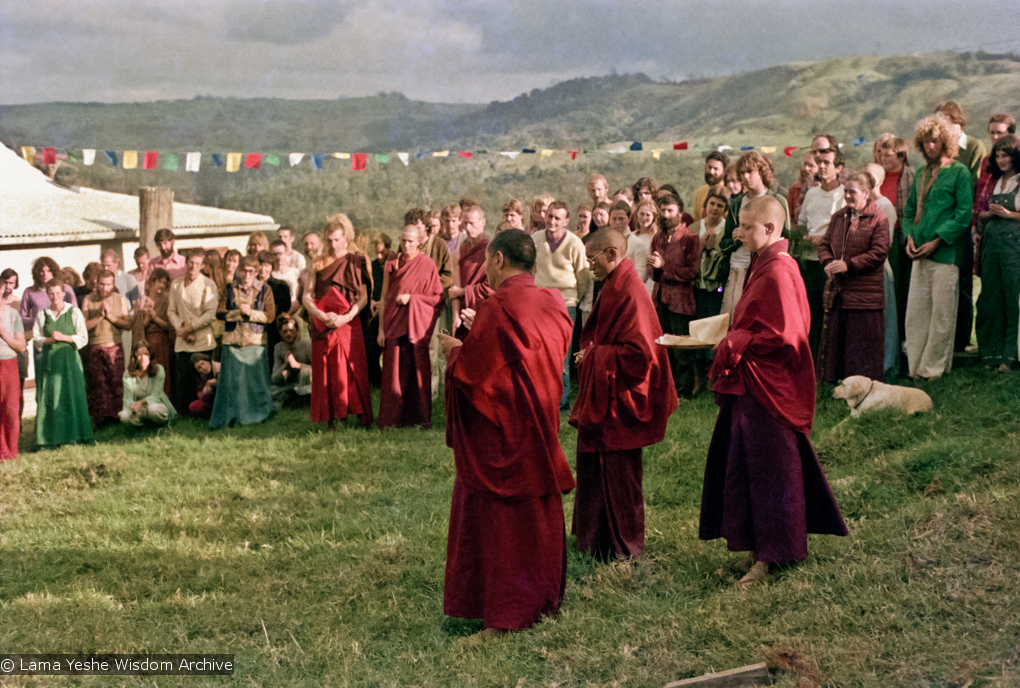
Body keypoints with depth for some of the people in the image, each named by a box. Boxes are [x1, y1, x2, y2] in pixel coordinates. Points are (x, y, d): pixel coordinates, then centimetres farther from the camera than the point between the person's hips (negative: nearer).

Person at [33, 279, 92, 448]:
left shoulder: (74, 312, 2)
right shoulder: (42, 314, 8)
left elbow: (83, 338, -1)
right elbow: (36, 339, 8)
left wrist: (63, 337, -12)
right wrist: (49, 340, -10)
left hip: (69, 359, -2)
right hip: (49, 359, 2)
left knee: (72, 395, -2)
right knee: (49, 397, -1)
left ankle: (74, 434, 6)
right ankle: (51, 438, 2)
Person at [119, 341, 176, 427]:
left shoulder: (159, 370, -12)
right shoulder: (128, 374, -7)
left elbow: (155, 396, -17)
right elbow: (128, 398, -11)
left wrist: (141, 402, -38)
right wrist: (132, 405, -36)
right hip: (140, 410, 2)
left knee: (153, 408, -39)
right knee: (124, 416, -31)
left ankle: (160, 425, -4)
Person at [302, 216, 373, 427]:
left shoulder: (357, 262, 6)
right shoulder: (317, 264, 9)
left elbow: (363, 297, -1)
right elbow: (307, 297, 4)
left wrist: (346, 318, -15)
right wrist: (320, 315, -14)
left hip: (348, 324, -1)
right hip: (323, 327, 1)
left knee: (352, 369, -4)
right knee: (326, 371, -1)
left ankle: (360, 414, -1)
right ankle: (332, 417, 3)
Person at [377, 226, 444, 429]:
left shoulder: (427, 265, 0)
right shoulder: (391, 264, 7)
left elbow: (438, 297, 0)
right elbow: (384, 298, 7)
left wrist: (411, 298, -11)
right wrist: (381, 329, 1)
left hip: (417, 326, -2)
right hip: (394, 324, 2)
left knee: (418, 370, -1)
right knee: (395, 372, 1)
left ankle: (420, 418, 9)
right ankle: (395, 418, 7)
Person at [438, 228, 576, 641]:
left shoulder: (497, 308, -20)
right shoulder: (552, 304, 2)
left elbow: (469, 371, -19)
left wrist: (455, 349, 3)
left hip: (500, 434, -7)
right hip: (541, 425, 7)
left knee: (495, 519, 2)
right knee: (538, 512, 17)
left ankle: (503, 616, 7)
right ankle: (543, 598, 28)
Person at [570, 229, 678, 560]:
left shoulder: (629, 293, -22)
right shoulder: (615, 288, 10)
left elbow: (638, 353, -26)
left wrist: (594, 355, -17)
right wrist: (590, 352, 7)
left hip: (618, 401, -10)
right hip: (603, 397, 10)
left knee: (615, 474, 2)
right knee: (595, 468, 17)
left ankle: (621, 546, 16)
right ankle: (595, 536, 29)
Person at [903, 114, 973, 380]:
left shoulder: (959, 172, -1)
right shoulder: (921, 174, 17)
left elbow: (964, 213, -8)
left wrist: (936, 241, -13)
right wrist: (910, 237, 4)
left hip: (945, 252, -6)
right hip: (920, 254, 6)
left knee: (942, 315, -2)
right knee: (915, 313, 5)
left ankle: (935, 368, 6)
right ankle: (916, 366, 12)